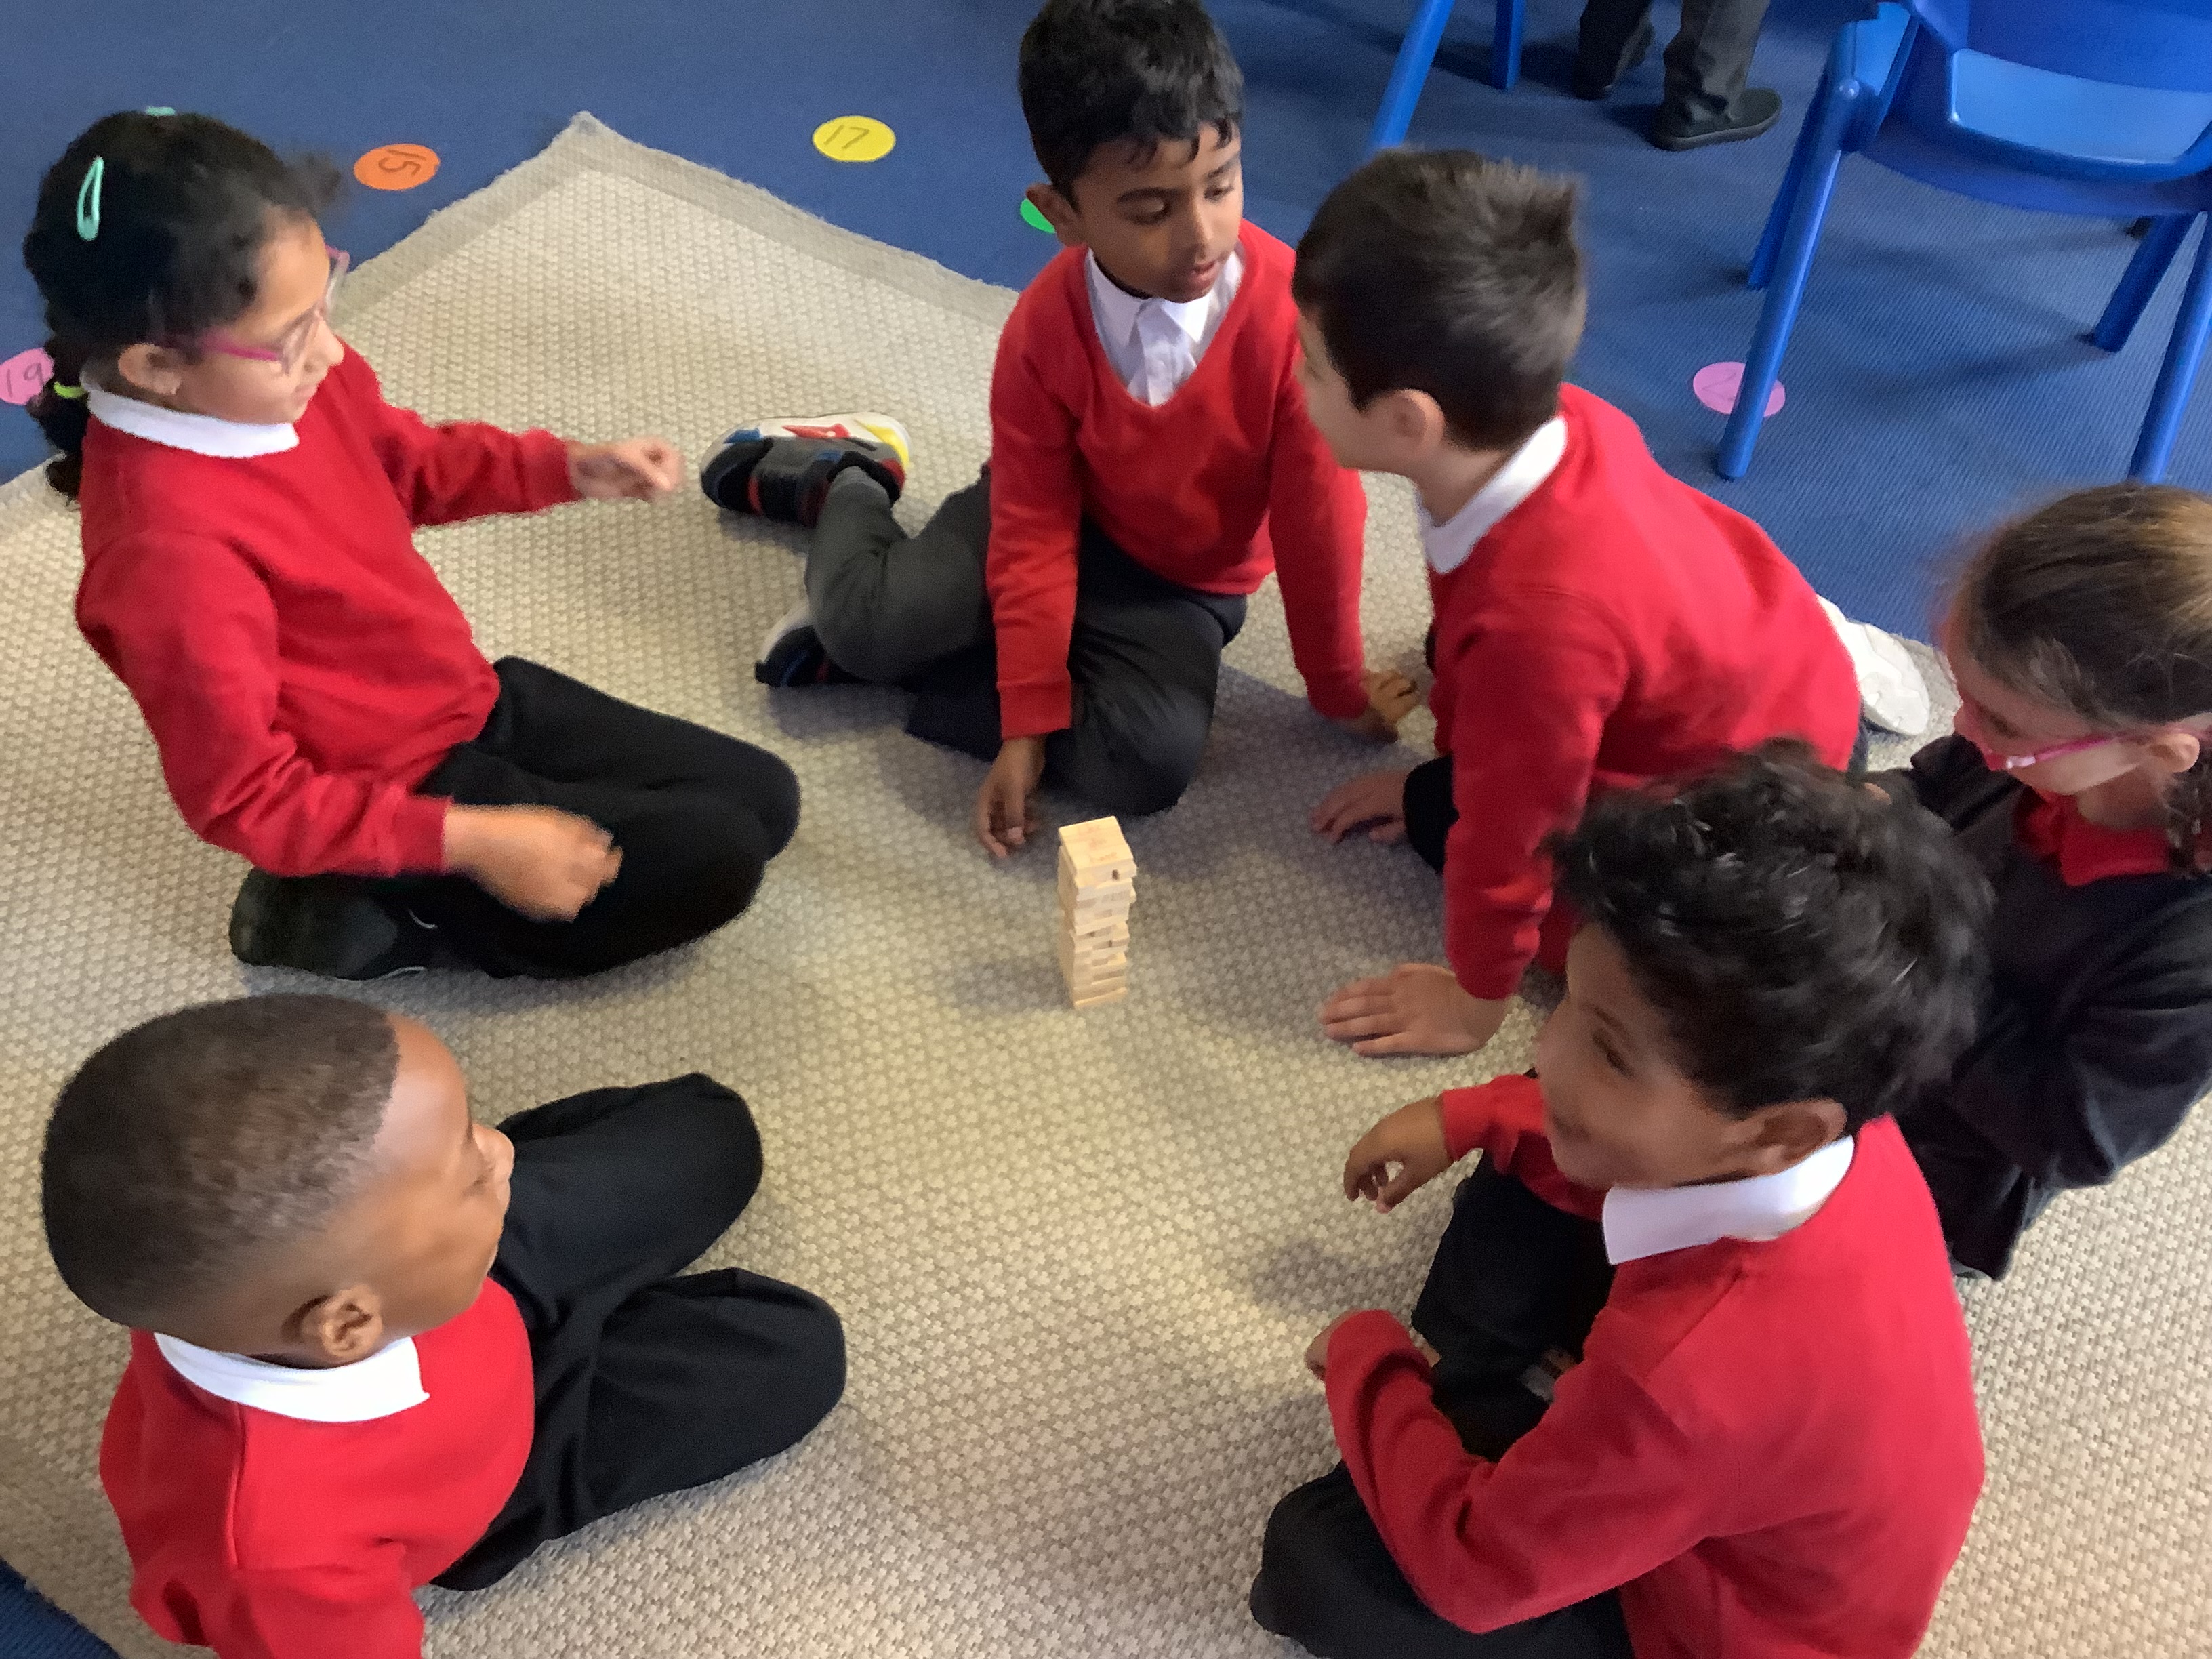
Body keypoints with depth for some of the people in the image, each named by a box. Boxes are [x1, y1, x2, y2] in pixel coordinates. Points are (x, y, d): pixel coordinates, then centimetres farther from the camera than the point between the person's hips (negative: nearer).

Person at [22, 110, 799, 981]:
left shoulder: (281, 376, -12)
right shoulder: (170, 547, -35)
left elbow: (410, 462, 11)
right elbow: (244, 798, -26)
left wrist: (569, 468, -4)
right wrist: (472, 842, -27)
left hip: (470, 700, 8)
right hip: (394, 798, -8)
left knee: (764, 798, 10)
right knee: (717, 862, -11)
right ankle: (383, 917, -1)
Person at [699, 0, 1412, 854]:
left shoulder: (1293, 314, -29)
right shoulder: (1042, 333, -22)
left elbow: (1318, 518, -19)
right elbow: (1035, 528, -16)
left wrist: (1339, 689, -7)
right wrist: (1027, 720, -20)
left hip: (1183, 587, 0)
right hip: (1067, 524, 1)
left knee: (1154, 759, -29)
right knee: (869, 621, -23)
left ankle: (916, 670, -11)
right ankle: (844, 482, 14)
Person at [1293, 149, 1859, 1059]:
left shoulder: (1538, 619, -45)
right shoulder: (1555, 424, -22)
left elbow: (1510, 836, -27)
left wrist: (1472, 999, -9)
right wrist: (1443, 771, 13)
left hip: (1767, 774, -7)